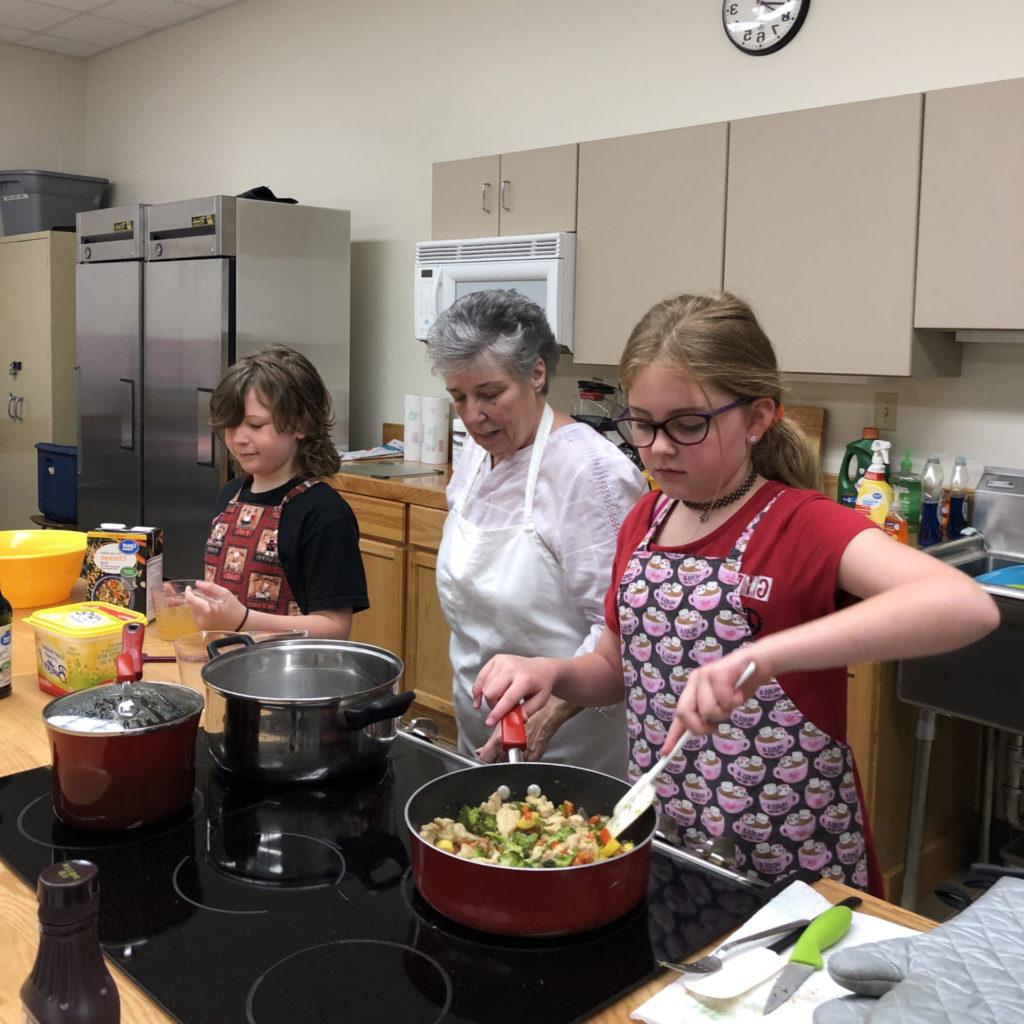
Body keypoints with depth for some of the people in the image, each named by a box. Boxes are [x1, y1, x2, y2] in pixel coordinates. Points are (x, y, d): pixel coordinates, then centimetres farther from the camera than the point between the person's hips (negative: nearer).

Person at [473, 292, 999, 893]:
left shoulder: (804, 526, -18)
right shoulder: (645, 522, 0)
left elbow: (970, 606, -36)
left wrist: (763, 656, -44)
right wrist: (552, 673, -10)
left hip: (788, 864, -5)